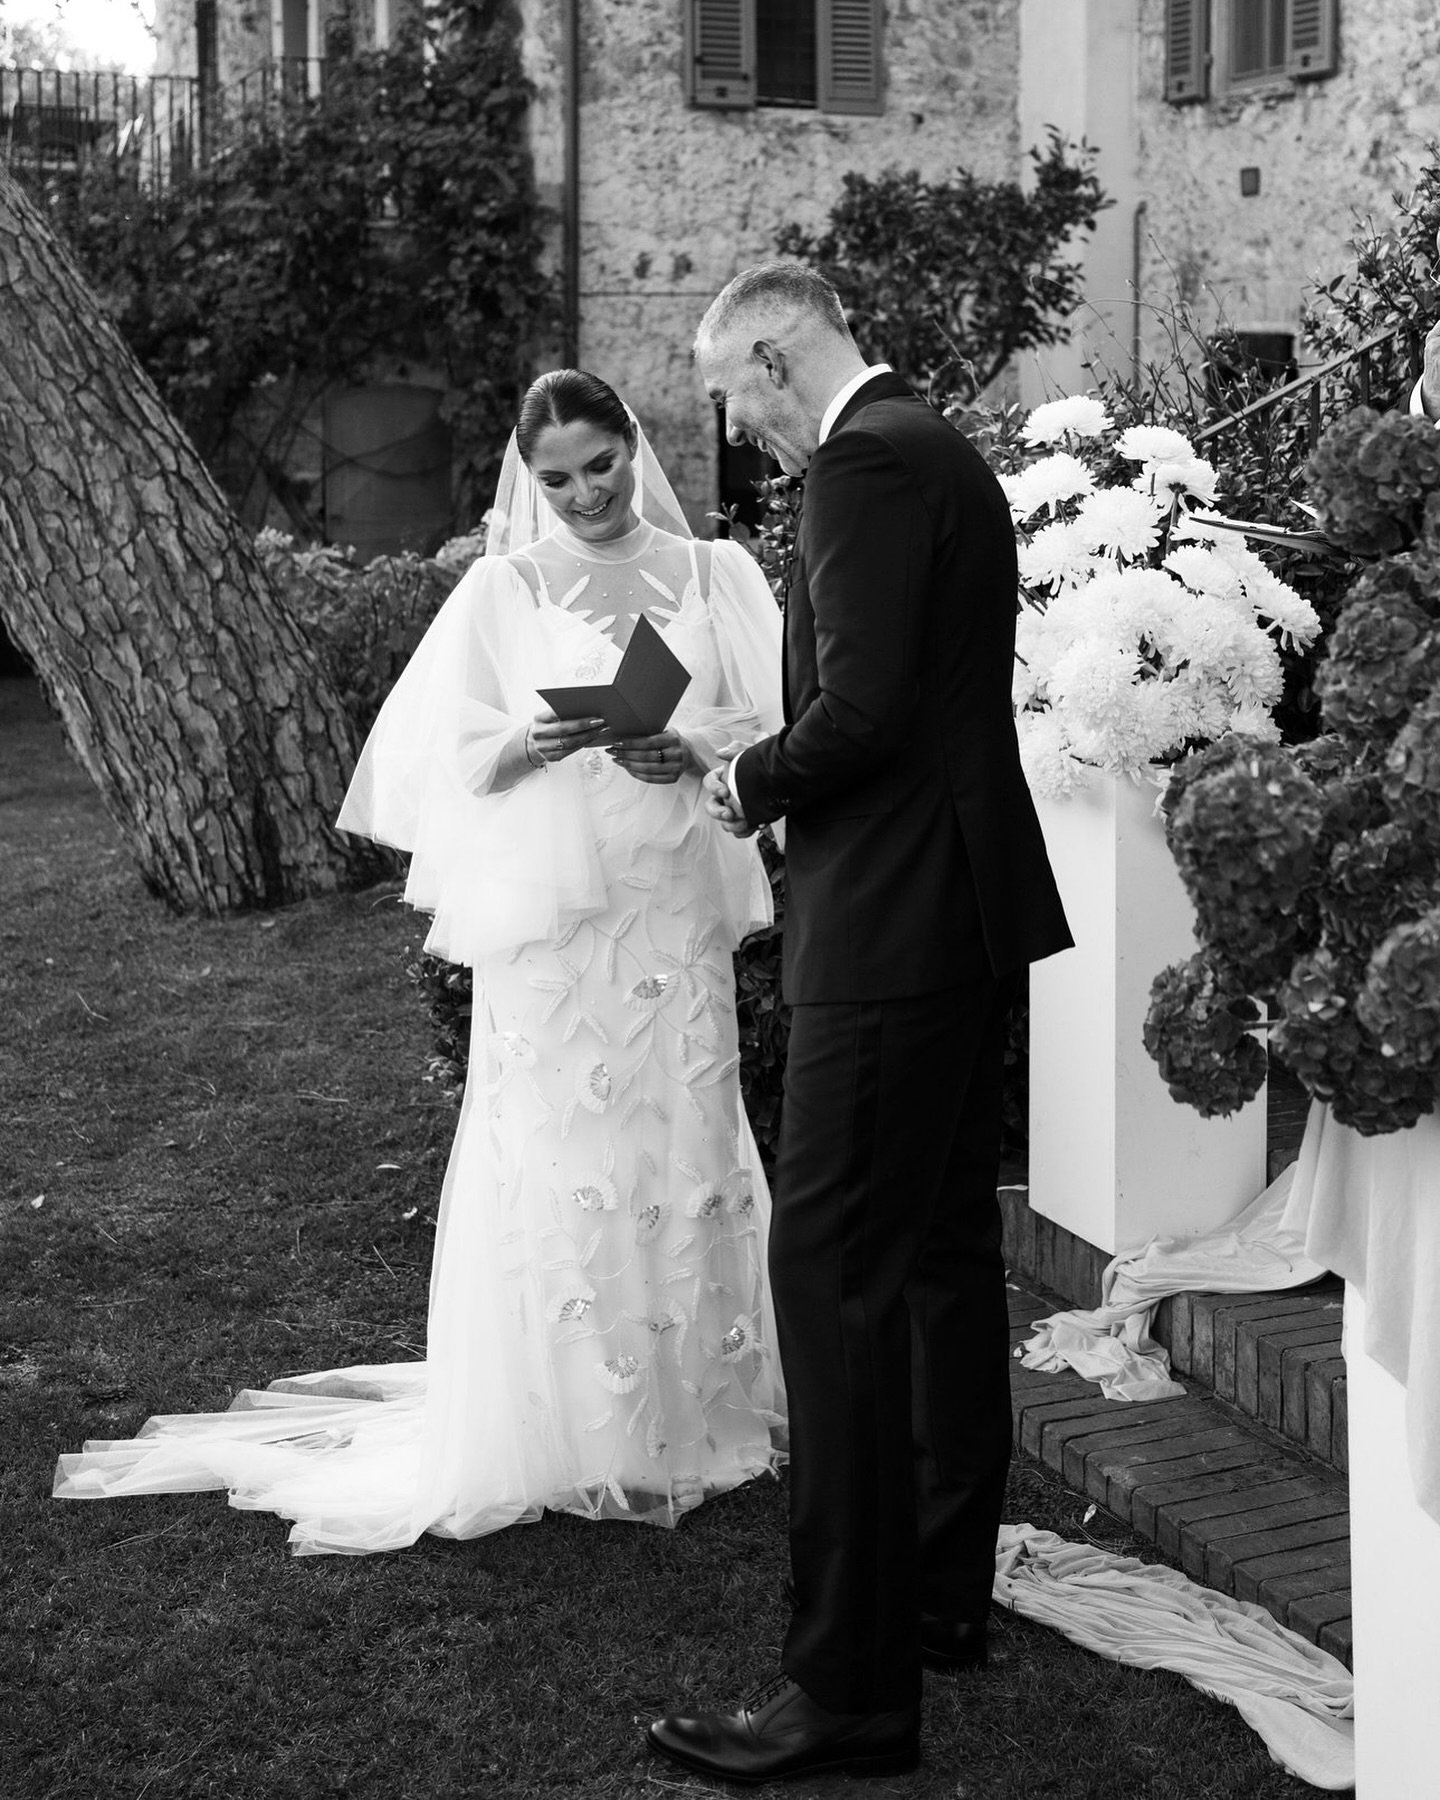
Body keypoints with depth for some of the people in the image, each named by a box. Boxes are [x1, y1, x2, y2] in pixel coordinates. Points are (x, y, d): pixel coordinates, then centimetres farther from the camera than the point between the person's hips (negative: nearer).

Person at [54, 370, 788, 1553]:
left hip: (676, 905, 2)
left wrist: (691, 751, -15)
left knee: (685, 1140, 4)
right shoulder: (507, 589, 6)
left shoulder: (711, 574, 9)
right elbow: (455, 760, 2)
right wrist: (536, 744, -18)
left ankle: (691, 1407, 16)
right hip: (548, 913, -1)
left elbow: (777, 725, 4)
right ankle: (565, 1433, 5)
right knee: (550, 1154, -4)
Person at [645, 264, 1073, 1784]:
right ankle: (943, 1591, 30)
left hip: (890, 924, -11)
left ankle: (850, 1682, -4)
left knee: (835, 1274, -8)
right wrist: (775, 775, 12)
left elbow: (860, 711, -23)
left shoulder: (864, 467, -15)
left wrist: (750, 785, -6)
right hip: (967, 912, 11)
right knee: (945, 1249, 17)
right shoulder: (944, 452, 17)